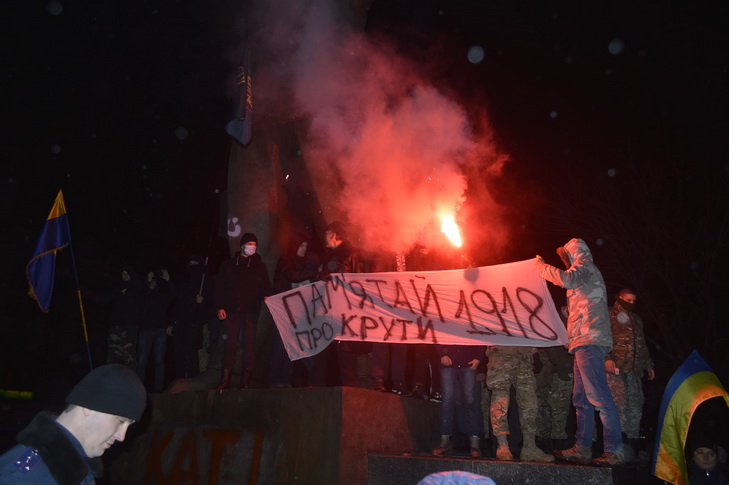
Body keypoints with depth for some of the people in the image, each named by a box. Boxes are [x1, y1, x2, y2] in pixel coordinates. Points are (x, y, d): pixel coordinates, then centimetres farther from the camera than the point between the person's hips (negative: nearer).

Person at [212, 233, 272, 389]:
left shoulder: (259, 266, 15)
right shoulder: (228, 265, 14)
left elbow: (266, 285, 9)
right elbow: (219, 287, 10)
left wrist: (266, 296, -13)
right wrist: (220, 307, 0)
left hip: (250, 310, 0)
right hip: (231, 310, 0)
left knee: (249, 343, -4)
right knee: (230, 343, -4)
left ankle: (246, 380, -1)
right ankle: (225, 379, -1)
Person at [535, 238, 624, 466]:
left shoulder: (586, 268, -1)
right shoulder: (585, 274, 29)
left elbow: (566, 278, -23)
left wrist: (541, 265, -10)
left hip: (589, 341, -11)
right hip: (585, 343, 11)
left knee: (598, 396, -14)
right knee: (581, 398, 10)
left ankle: (614, 450, -15)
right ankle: (582, 448, 12)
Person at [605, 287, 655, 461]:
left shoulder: (636, 319, 27)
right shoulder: (610, 315, 4)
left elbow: (642, 345, 32)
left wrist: (648, 365, 27)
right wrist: (607, 358, -18)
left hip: (633, 369, 7)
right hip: (615, 368, -7)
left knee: (635, 407, 2)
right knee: (620, 403, -15)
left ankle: (631, 443, 7)